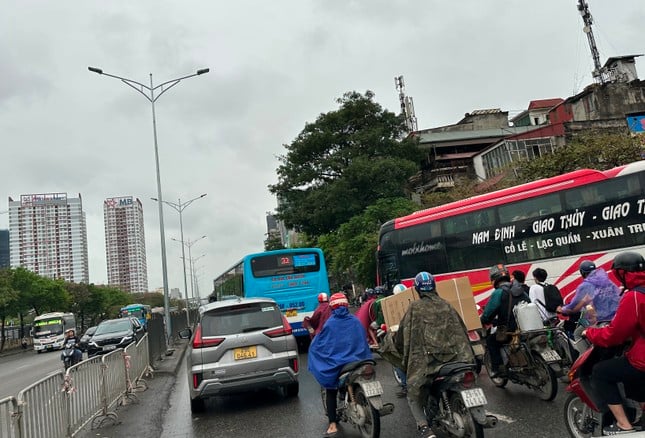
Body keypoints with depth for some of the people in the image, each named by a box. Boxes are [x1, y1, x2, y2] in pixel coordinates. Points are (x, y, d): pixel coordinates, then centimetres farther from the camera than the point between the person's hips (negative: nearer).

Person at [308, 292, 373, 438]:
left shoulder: (330, 323, -10)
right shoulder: (356, 321, -1)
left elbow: (316, 345, -4)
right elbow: (364, 341, 8)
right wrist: (364, 359, 24)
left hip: (335, 364, -3)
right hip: (356, 362, 3)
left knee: (331, 393, 12)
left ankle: (333, 425, 2)